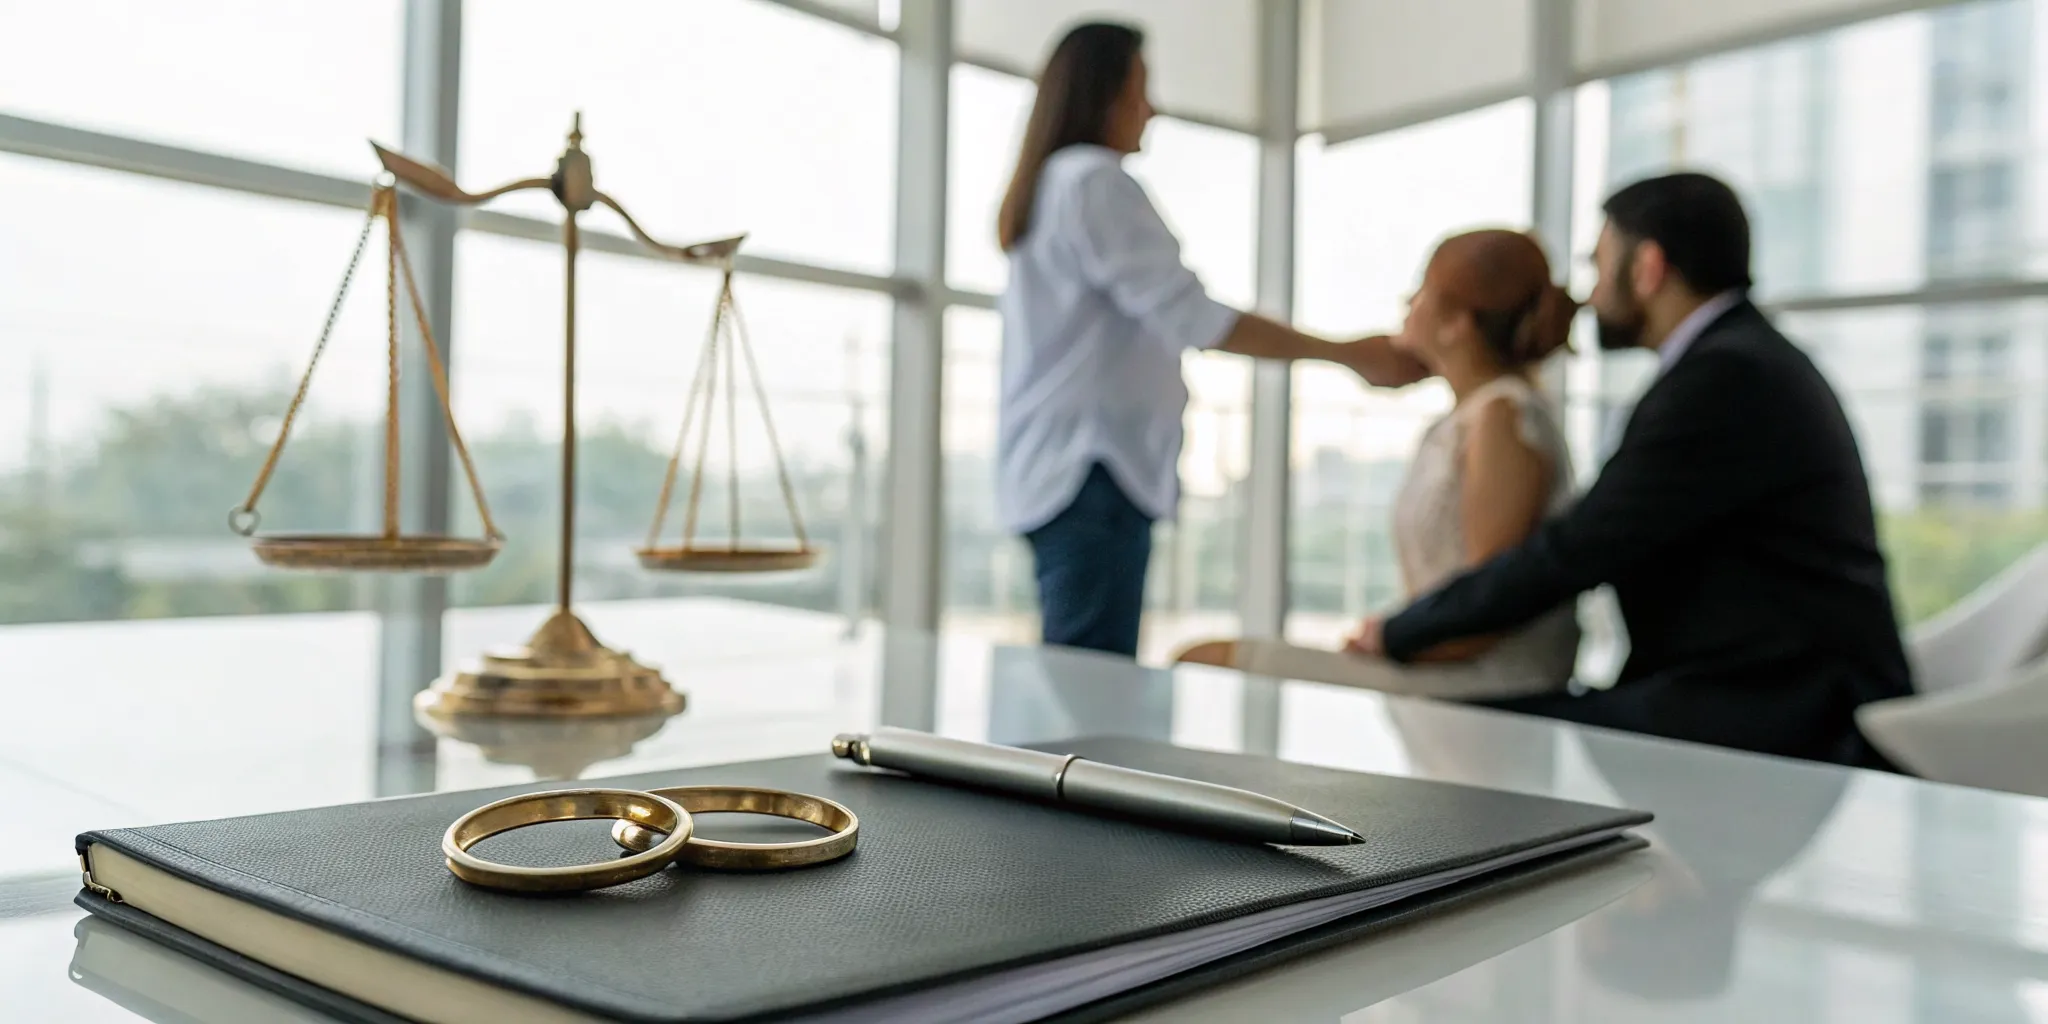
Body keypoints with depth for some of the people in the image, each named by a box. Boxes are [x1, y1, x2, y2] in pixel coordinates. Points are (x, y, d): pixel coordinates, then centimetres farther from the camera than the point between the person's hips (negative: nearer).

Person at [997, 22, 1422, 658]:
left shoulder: (1047, 186, 23)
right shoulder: (1094, 179, -8)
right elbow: (1193, 318, -15)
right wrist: (1349, 355, -11)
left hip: (1058, 465, 10)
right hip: (1090, 463, -10)